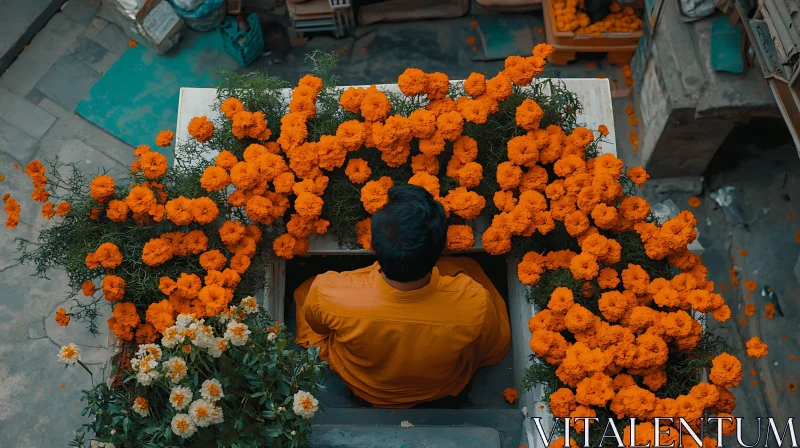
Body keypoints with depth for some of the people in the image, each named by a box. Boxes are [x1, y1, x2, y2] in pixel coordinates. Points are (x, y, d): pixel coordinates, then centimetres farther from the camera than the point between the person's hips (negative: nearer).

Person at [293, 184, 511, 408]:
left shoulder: (326, 294, -40)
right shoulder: (476, 303, -41)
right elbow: (495, 350, -15)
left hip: (362, 387, 0)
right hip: (441, 389, 0)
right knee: (467, 266, 18)